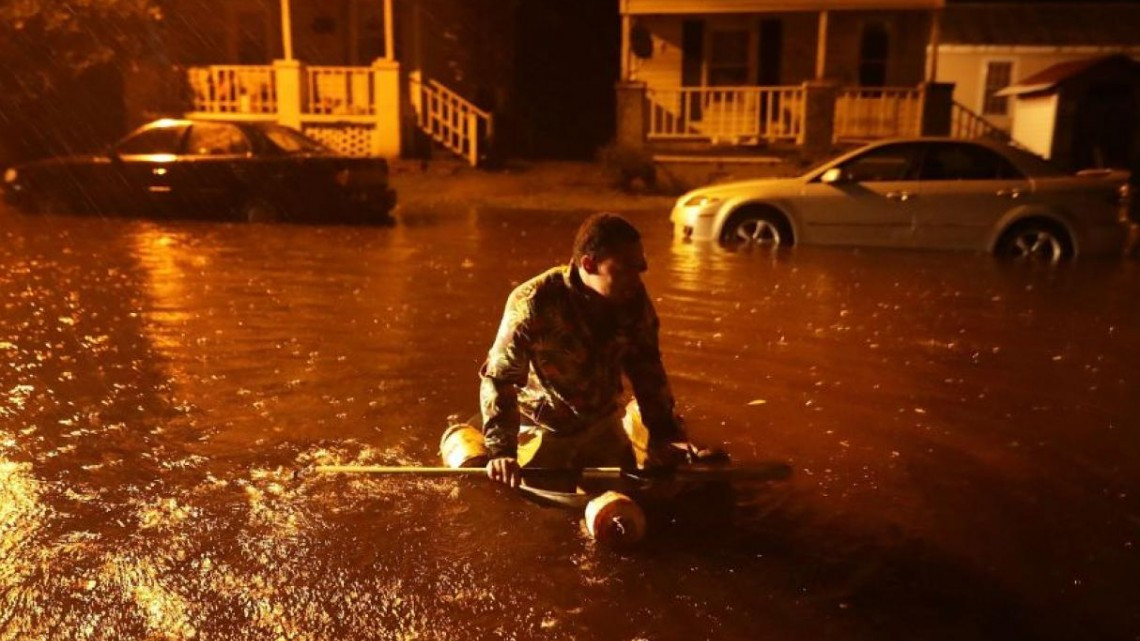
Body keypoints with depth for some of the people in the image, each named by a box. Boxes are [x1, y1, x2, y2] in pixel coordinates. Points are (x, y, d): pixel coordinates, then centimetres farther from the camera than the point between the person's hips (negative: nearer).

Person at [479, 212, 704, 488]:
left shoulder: (634, 299, -16)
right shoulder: (532, 304, -29)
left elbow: (646, 367, -4)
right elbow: (498, 378, -26)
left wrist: (664, 430, -7)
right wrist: (501, 449, -32)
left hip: (603, 424, 4)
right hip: (543, 429, -4)